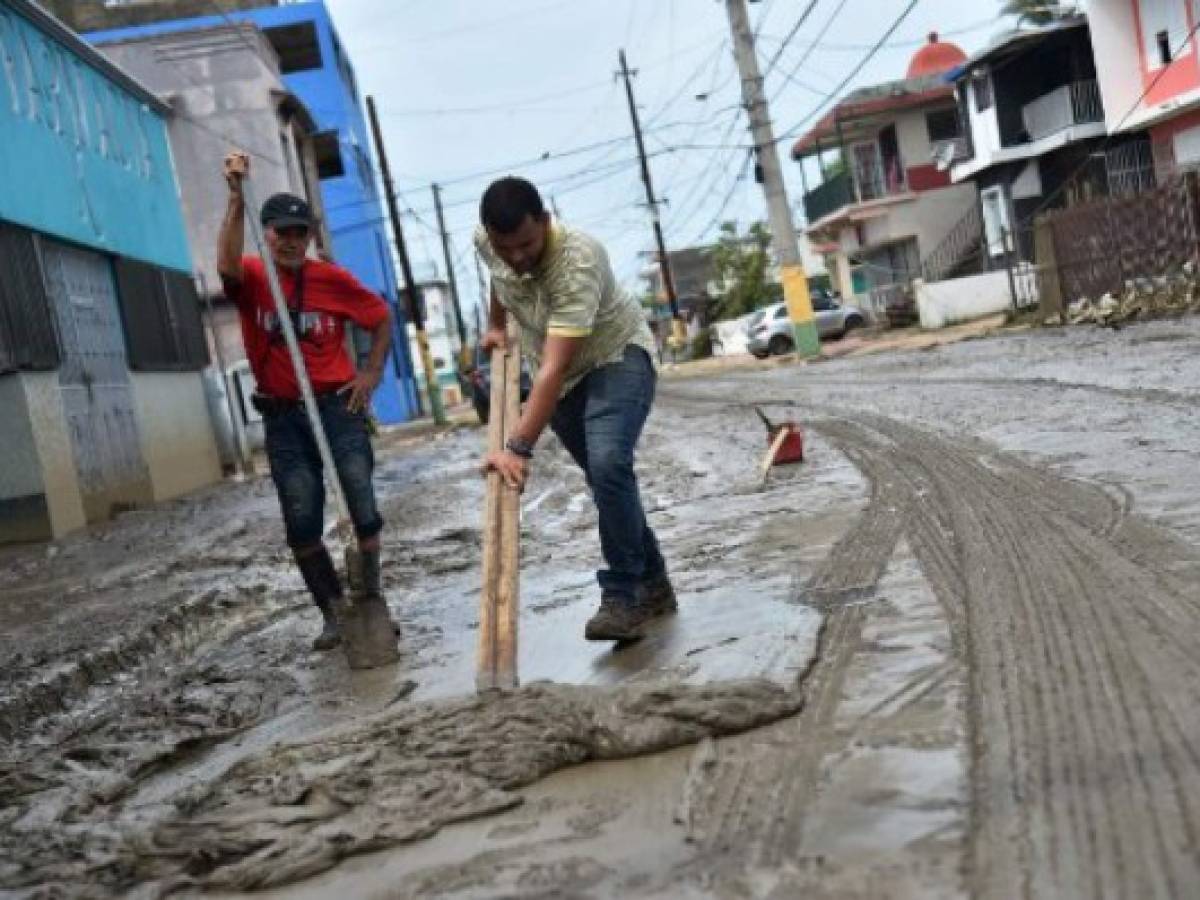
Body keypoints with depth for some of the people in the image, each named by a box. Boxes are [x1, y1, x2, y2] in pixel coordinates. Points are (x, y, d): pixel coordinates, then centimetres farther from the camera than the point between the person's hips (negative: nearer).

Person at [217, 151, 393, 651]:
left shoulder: (331, 277, 0)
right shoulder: (251, 277, -2)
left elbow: (381, 316, 12)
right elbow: (227, 267, -27)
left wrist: (372, 372, 2)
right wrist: (237, 198, -32)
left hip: (337, 405, 0)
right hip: (283, 417, 0)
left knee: (363, 508, -4)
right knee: (301, 524, 1)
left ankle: (372, 601, 10)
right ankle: (333, 613, 14)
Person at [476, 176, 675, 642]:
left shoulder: (577, 261, -36)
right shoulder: (485, 242, -15)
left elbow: (555, 368, -43)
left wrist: (518, 447, -48)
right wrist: (495, 326, 23)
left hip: (617, 358, -6)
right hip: (566, 373, 7)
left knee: (609, 465, -28)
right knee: (605, 478, 9)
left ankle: (623, 596, -18)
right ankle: (652, 585, 23)